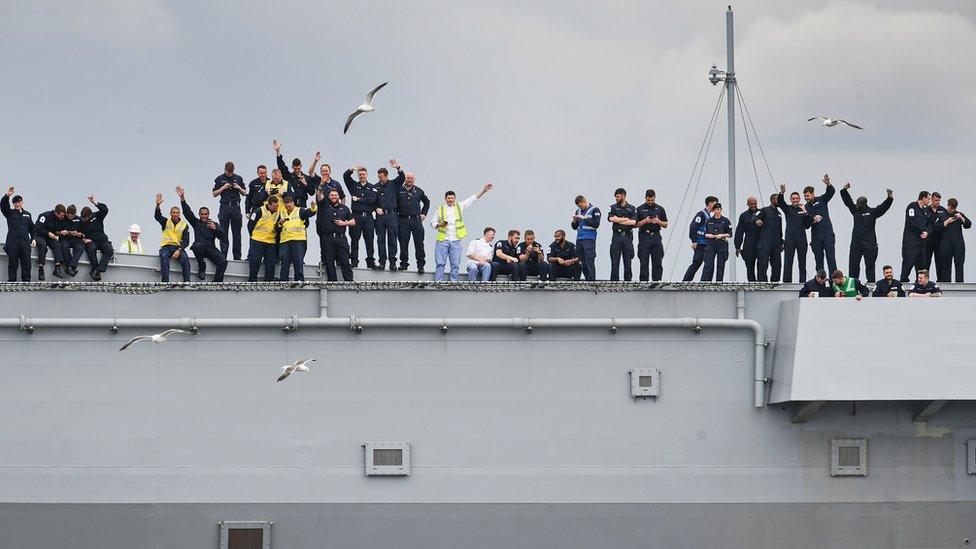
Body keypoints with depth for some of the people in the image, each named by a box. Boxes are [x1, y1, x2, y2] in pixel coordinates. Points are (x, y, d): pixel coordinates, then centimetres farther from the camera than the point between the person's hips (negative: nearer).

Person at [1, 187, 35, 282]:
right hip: (12, 243, -2)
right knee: (13, 264, 0)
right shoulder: (10, 213, 6)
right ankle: (12, 282, 5)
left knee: (26, 264, 2)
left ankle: (27, 281, 8)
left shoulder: (27, 214, 15)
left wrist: (33, 238, 8)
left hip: (25, 243, 2)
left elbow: (32, 228, 20)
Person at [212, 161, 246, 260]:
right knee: (223, 233, -2)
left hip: (236, 207, 1)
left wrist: (239, 188, -6)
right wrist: (223, 187, -11)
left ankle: (237, 256, 4)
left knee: (236, 233, 1)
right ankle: (223, 255, 1)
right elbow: (214, 194, 2)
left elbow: (244, 193, 13)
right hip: (224, 207, -1)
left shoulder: (239, 178, 9)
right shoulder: (219, 179, 4)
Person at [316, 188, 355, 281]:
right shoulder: (324, 205, 9)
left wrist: (343, 223, -3)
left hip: (341, 238, 0)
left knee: (345, 263, -3)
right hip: (327, 238, 0)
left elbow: (353, 222, 15)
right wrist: (320, 187, -28)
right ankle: (332, 283, 7)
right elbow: (319, 196, -9)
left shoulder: (344, 208, 14)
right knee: (329, 264, 1)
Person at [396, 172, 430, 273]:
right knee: (403, 243, 1)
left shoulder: (418, 191, 10)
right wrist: (396, 213, 3)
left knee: (419, 243, -3)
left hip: (416, 220, 1)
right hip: (403, 221, -1)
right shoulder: (399, 191, 4)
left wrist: (423, 213, 16)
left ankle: (421, 265, 1)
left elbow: (427, 202, 24)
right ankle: (404, 263, 11)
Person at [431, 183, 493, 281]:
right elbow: (432, 223, 9)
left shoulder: (459, 207, 10)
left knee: (455, 265, 1)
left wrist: (483, 190, -1)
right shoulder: (440, 209, 6)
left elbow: (472, 199, 7)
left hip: (456, 240, 2)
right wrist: (440, 225, -12)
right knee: (440, 264, -4)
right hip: (442, 240, -2)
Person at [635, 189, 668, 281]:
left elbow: (665, 225, 9)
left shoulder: (660, 209, 8)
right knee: (644, 264, 0)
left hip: (656, 237, 1)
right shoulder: (640, 209, 3)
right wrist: (645, 221, -14)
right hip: (644, 238, -1)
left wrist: (658, 221, -10)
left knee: (657, 263, -1)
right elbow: (635, 224, 2)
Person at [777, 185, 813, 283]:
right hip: (790, 240, -1)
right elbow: (779, 202, -10)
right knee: (788, 263, -3)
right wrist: (781, 193, -29)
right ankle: (786, 282, -2)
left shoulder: (804, 209, 10)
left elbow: (808, 224, 4)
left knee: (802, 263, 3)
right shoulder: (787, 208, 9)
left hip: (801, 240, 1)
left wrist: (805, 212, -10)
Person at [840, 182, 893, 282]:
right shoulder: (855, 211, 12)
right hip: (856, 242, 5)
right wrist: (844, 190, 8)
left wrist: (889, 198, -24)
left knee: (869, 263, -2)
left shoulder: (872, 212, -1)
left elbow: (883, 207, -10)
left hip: (869, 243, -5)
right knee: (853, 263, 5)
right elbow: (847, 201, 16)